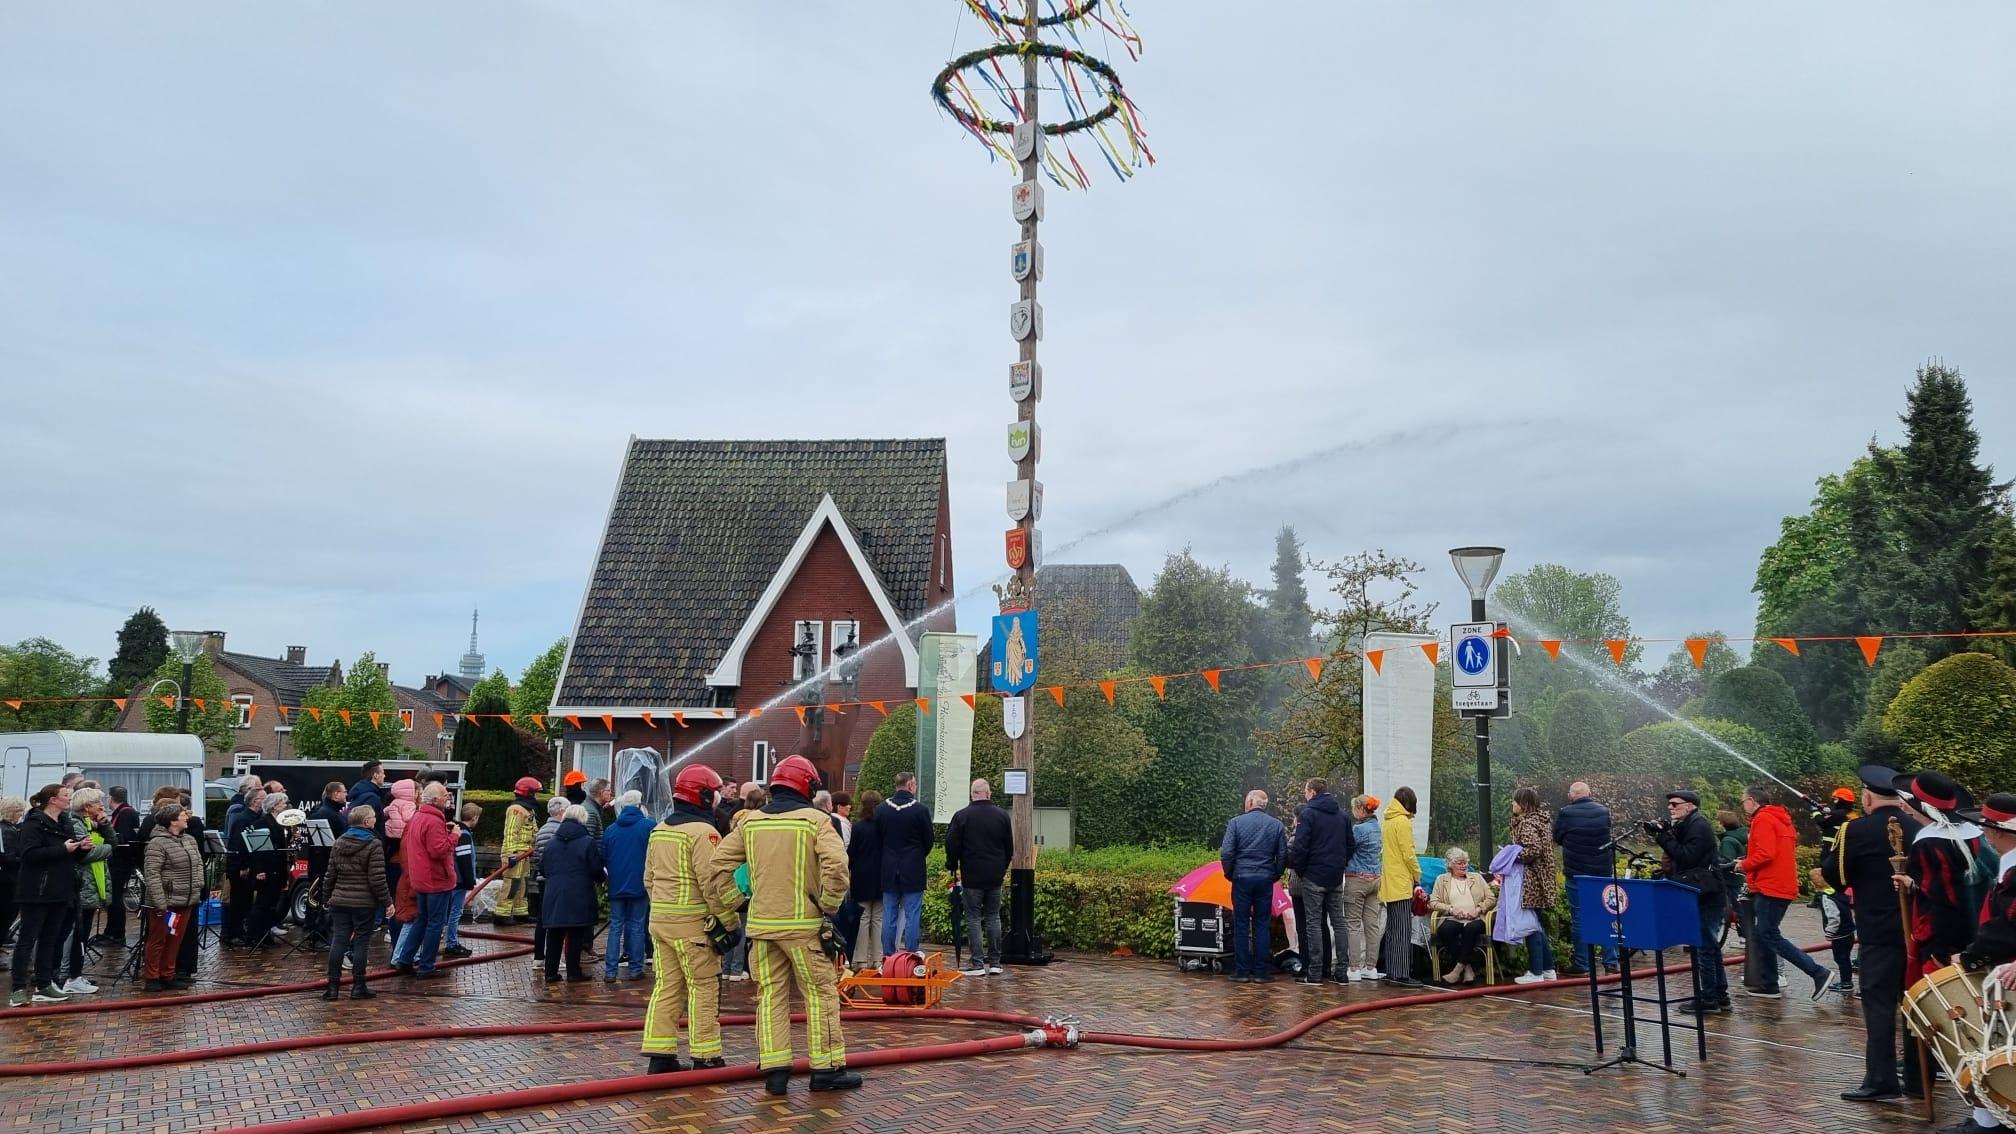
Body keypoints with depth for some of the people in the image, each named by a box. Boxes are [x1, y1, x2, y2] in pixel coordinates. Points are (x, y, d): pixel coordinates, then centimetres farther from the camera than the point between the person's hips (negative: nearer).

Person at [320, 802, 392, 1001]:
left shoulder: (339, 843, 8)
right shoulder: (373, 845, -11)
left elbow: (330, 874, 12)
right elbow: (377, 879, -14)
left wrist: (326, 898, 22)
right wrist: (387, 902, -7)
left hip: (340, 901, 5)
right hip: (364, 903, -5)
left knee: (338, 942, 8)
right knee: (361, 943, 2)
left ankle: (332, 986, 9)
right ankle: (358, 987, 6)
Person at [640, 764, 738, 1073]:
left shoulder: (659, 830, 13)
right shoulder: (702, 832, -14)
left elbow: (650, 878, 18)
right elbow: (712, 882, -18)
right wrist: (731, 921, -11)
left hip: (660, 920, 8)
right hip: (693, 923, -8)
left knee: (666, 986, 11)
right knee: (704, 988, 0)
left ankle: (660, 1053, 13)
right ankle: (706, 1058, 4)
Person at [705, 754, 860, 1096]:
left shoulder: (750, 822, 6)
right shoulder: (815, 820, -8)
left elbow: (718, 866, 4)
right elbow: (836, 866, -22)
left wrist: (736, 900, 11)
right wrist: (829, 904, -8)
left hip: (761, 924, 4)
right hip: (803, 925, -4)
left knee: (770, 995, 11)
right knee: (820, 994, 6)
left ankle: (774, 1069, 10)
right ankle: (827, 1068, 11)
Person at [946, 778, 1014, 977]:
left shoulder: (961, 816, -7)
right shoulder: (1002, 815, 2)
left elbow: (952, 845, -4)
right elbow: (1010, 846, 11)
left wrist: (952, 868, 12)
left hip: (972, 875, -3)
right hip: (995, 875, 3)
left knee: (973, 918, 1)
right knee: (993, 916, 11)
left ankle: (977, 963, -2)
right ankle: (994, 961, 12)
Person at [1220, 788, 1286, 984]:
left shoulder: (1236, 823, -4)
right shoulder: (1276, 825, 3)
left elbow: (1226, 853, -7)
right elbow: (1283, 855, 2)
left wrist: (1229, 874, 7)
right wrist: (1275, 875, 14)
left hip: (1242, 879, -2)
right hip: (1265, 880, 2)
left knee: (1241, 925, 5)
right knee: (1263, 925, 7)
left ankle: (1242, 971, 6)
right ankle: (1260, 971, 7)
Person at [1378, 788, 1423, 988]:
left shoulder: (1387, 820, 14)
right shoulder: (1402, 821, -12)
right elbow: (1408, 853, -15)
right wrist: (1417, 877, -3)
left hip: (1389, 884, 9)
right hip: (1402, 883, -9)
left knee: (1393, 929, 12)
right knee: (1404, 931, -7)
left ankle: (1391, 972, 14)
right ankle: (1401, 975, -9)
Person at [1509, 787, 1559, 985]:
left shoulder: (1527, 823, -15)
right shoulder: (1541, 819, 14)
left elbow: (1533, 850, -25)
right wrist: (1515, 855, 14)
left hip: (1531, 882, -10)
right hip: (1541, 880, 10)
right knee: (1538, 925, 16)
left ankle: (1536, 972, -2)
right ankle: (1548, 968, 20)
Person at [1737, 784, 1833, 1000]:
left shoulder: (1763, 819, -10)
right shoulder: (1780, 819, 19)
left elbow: (1765, 853, -21)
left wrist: (1744, 865, -7)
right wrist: (1748, 864, 14)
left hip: (1770, 888, -10)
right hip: (1783, 886, 10)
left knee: (1769, 936, -9)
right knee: (1762, 935, 12)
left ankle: (1818, 973, -12)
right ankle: (1769, 986, 14)